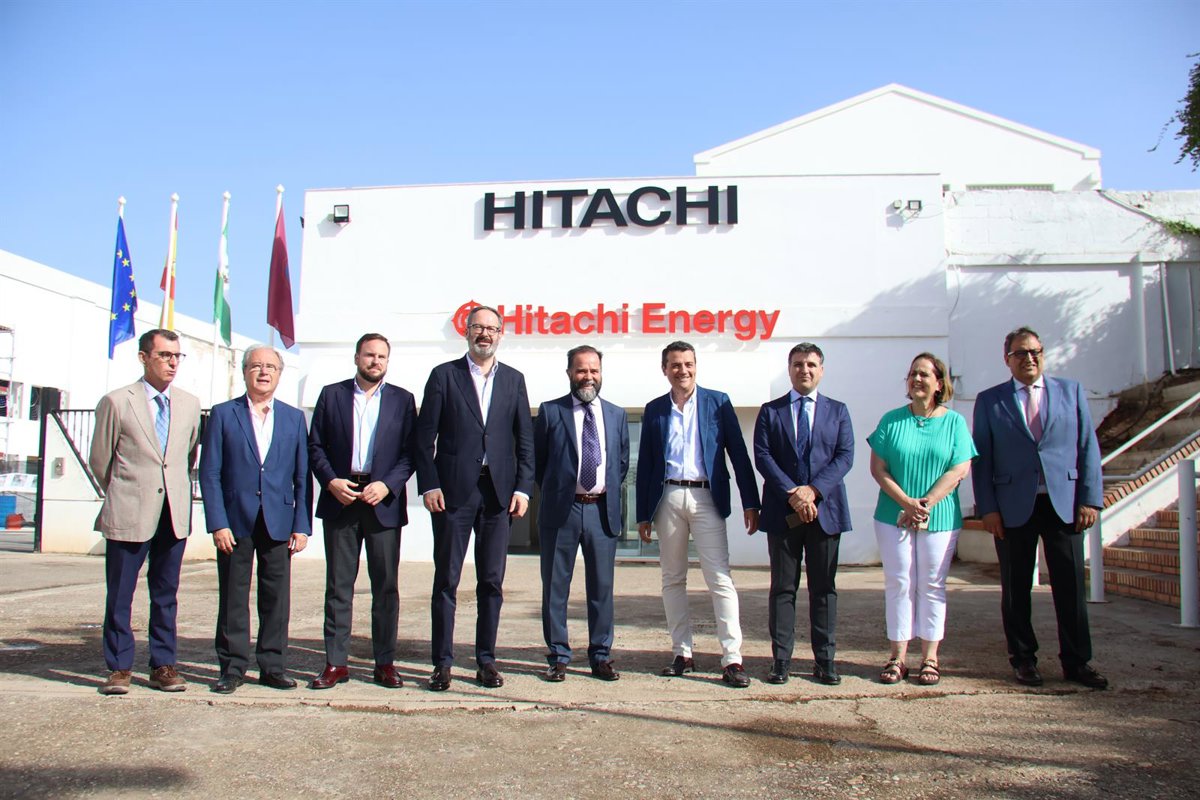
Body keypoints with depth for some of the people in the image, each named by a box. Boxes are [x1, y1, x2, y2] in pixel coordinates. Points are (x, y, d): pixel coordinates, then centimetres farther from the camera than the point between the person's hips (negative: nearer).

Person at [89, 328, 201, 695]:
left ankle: (163, 666, 18)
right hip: (128, 514, -3)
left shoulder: (190, 405, 10)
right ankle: (119, 668, 16)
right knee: (119, 595, 4)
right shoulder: (116, 402, -1)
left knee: (166, 595, 9)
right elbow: (99, 460, 5)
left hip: (175, 514, 3)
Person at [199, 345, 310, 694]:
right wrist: (218, 524, -8)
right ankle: (232, 668, 16)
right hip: (235, 522, -1)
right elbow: (210, 474, 0)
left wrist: (301, 526, 1)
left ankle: (273, 667, 17)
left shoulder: (294, 418, 10)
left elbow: (302, 477, 8)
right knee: (233, 599, 5)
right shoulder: (223, 414, 4)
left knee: (277, 599, 6)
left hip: (279, 523, 2)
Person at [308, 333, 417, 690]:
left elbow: (411, 451, 3)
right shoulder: (331, 394, 10)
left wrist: (387, 485, -11)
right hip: (340, 500, 1)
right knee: (338, 584, 4)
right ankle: (336, 662, 11)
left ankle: (385, 663, 11)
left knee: (386, 586, 3)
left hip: (384, 501, 0)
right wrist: (331, 481, -8)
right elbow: (315, 446, 7)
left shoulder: (402, 400, 8)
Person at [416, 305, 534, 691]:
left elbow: (525, 439, 10)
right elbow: (425, 436, 1)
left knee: (492, 581, 6)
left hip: (498, 492, 2)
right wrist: (429, 485, -8)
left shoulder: (513, 380, 12)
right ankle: (442, 662, 12)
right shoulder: (444, 375, 5)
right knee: (446, 579, 3)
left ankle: (486, 660, 16)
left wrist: (523, 487, 0)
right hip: (453, 490, -2)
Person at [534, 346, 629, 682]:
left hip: (602, 510, 2)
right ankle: (558, 657, 16)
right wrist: (555, 490, 5)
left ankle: (600, 656, 19)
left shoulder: (617, 415, 11)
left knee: (602, 587, 7)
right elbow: (537, 461, 6)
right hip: (561, 510, -2)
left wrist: (608, 490, 10)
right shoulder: (550, 412, 2)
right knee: (555, 586, 5)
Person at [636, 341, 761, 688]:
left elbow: (738, 453, 2)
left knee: (720, 578, -7)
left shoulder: (718, 402, 5)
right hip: (667, 498, 3)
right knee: (672, 579, 7)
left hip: (706, 497, -3)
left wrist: (750, 502, -5)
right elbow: (645, 463, 11)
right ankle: (683, 653, 17)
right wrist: (643, 514, 7)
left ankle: (732, 659, -5)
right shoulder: (654, 409, 10)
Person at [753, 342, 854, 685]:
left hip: (825, 508, 1)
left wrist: (813, 489, -14)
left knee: (824, 588, 6)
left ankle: (825, 660, 14)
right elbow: (762, 456, -2)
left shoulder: (837, 411, 10)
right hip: (783, 511, -1)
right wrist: (792, 493, -14)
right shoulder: (770, 411, 8)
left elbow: (845, 456, 0)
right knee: (783, 588, 4)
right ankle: (781, 659, 10)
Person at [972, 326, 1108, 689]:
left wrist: (1090, 499, -1)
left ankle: (1077, 661, 15)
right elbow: (981, 459, 3)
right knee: (1016, 589, 6)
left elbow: (1088, 448, 7)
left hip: (1064, 504, 1)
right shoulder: (989, 400, 6)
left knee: (1071, 586, 3)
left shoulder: (1071, 391, 10)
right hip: (1013, 507, -1)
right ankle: (1023, 660, 18)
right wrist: (988, 508, -5)